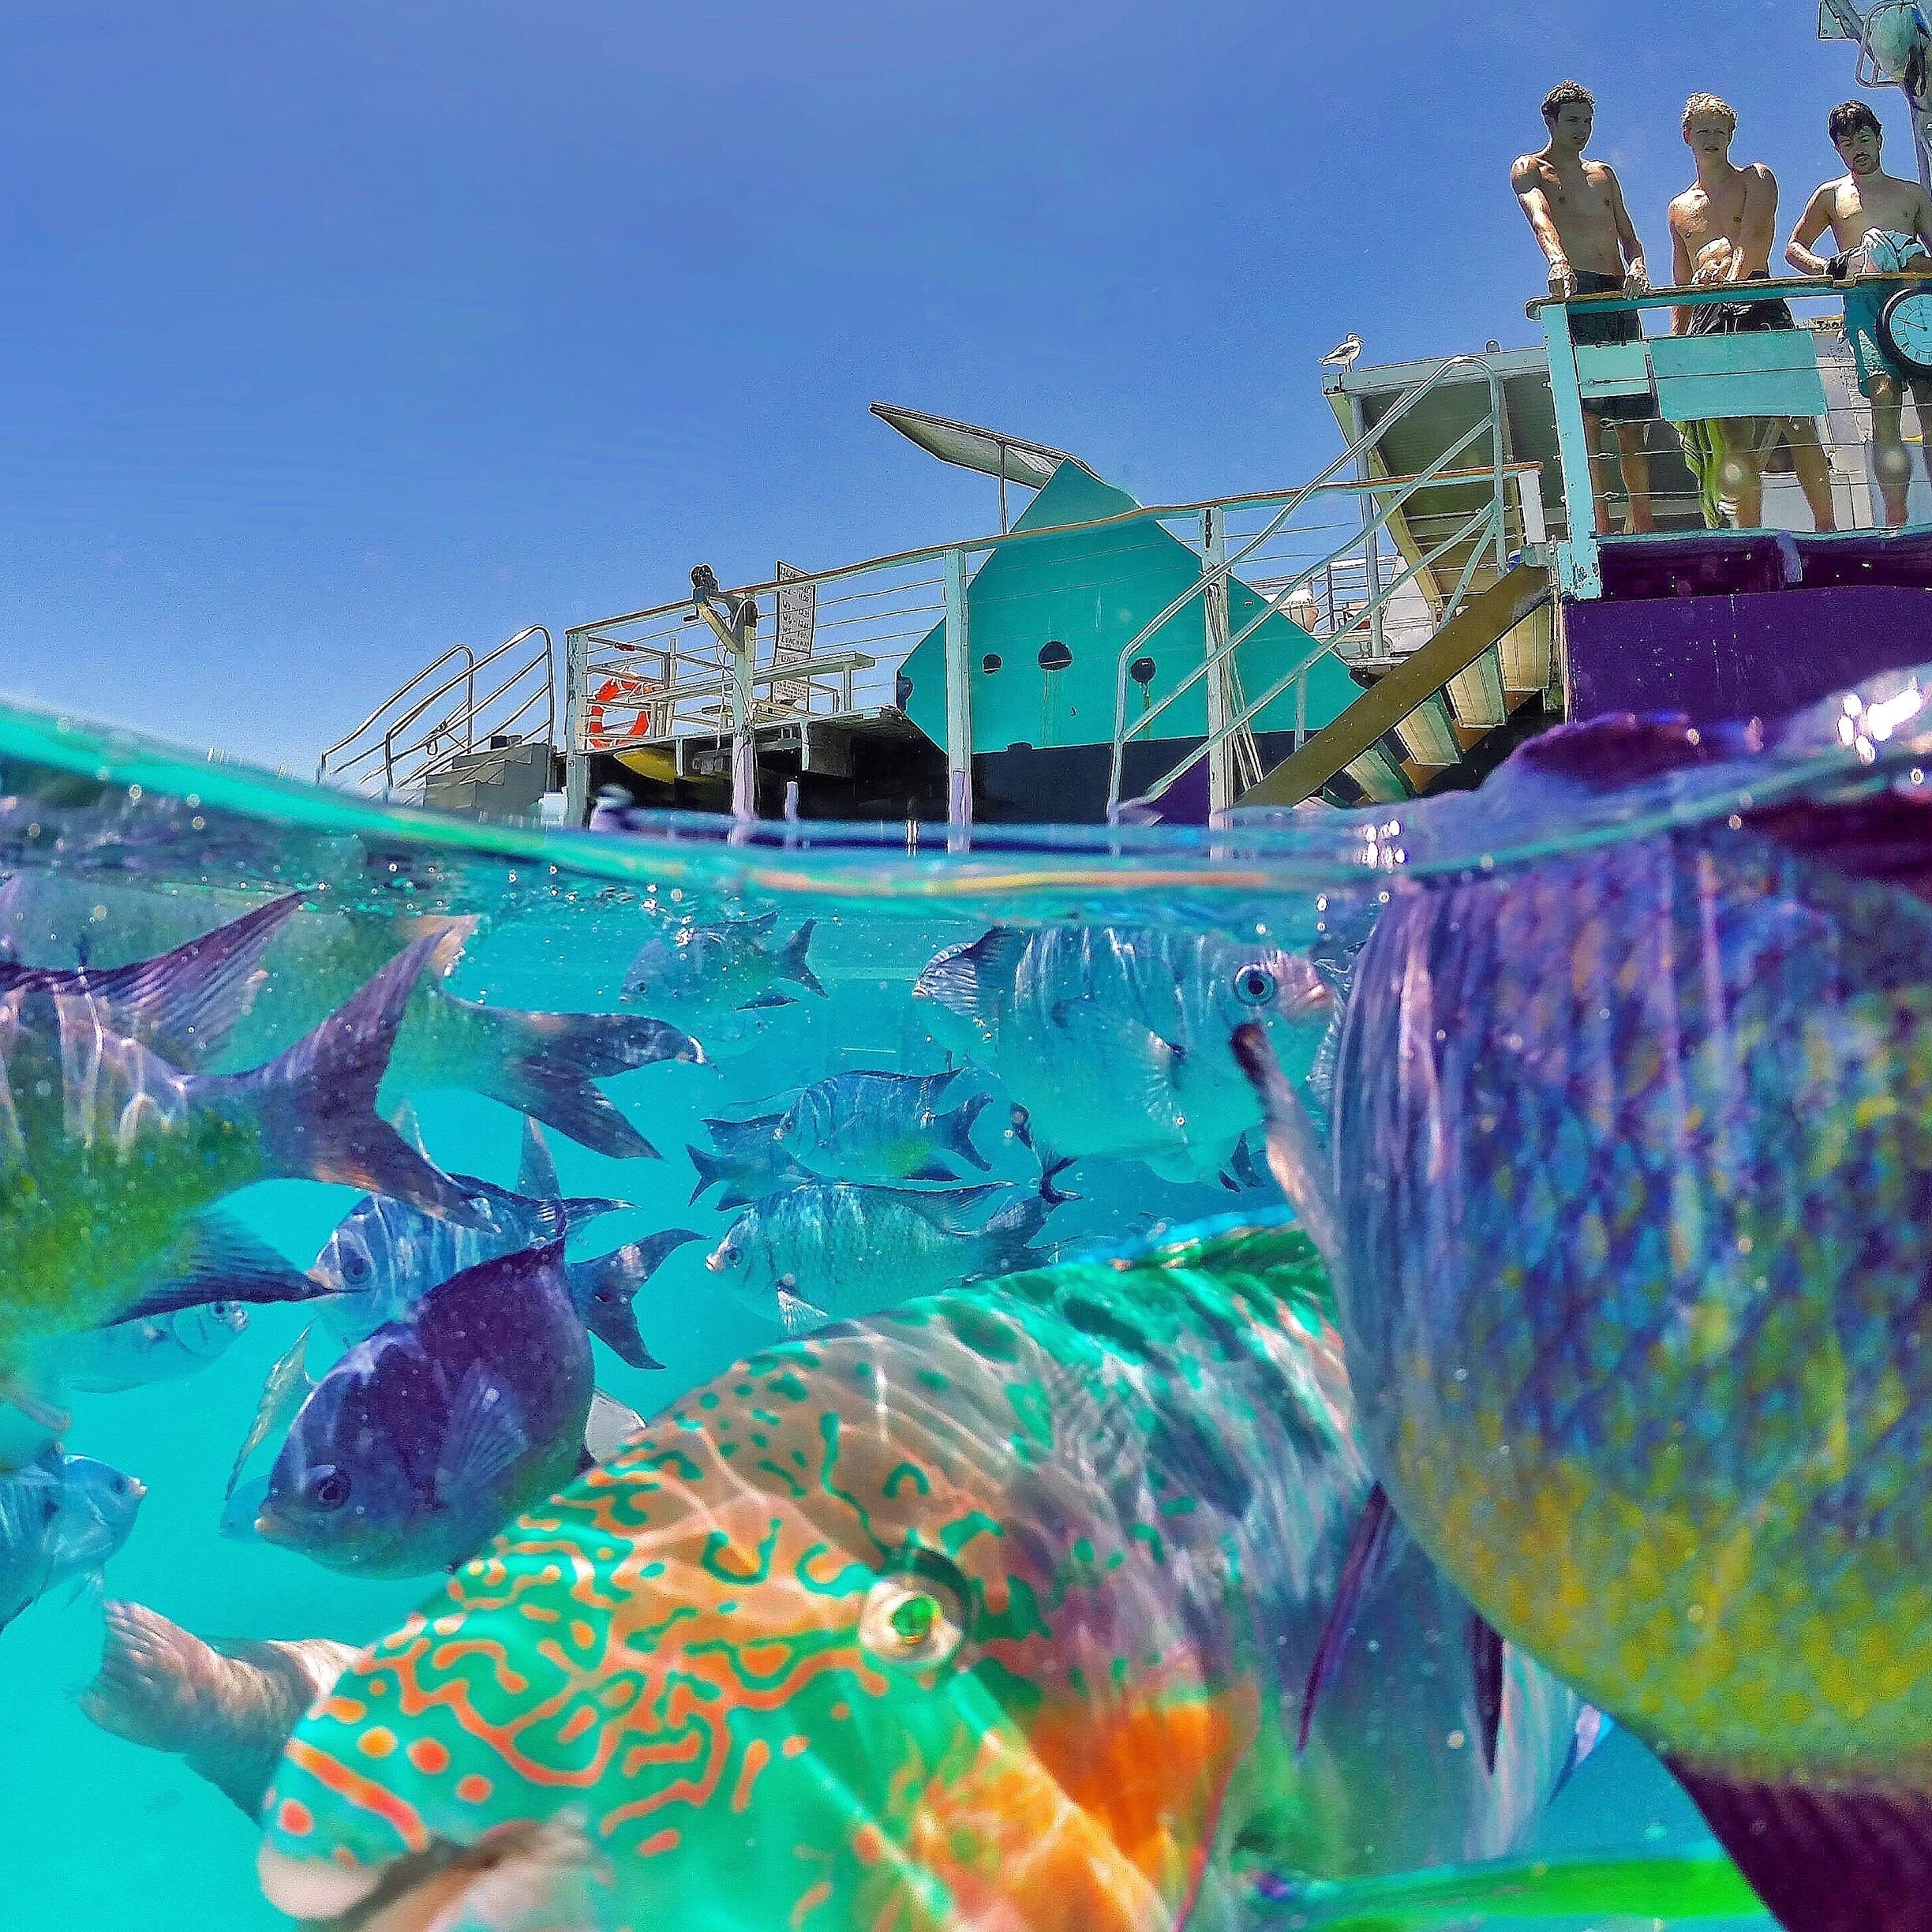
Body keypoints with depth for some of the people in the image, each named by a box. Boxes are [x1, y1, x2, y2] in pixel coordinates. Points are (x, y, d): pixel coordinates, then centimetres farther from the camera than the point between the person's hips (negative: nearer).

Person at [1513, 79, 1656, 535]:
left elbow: (1628, 235, 18)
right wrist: (1558, 263, -37)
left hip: (1619, 296, 6)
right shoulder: (1530, 169, 7)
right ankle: (1601, 525, -21)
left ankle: (1644, 523, 5)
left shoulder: (1603, 173, 25)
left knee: (1631, 416, 3)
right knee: (1586, 412, -17)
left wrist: (1637, 267, -7)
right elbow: (1540, 217, -15)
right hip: (1575, 293, -6)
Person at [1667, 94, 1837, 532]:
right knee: (1735, 438, -2)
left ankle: (1826, 525, -12)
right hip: (1706, 319, 4)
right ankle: (1751, 538, 0)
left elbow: (1756, 237, -8)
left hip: (1758, 303, -4)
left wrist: (1733, 269, -28)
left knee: (1794, 419, -13)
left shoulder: (1755, 179, 13)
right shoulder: (1679, 208, 26)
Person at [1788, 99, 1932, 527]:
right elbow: (1793, 249, 22)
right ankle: (1896, 520, -24)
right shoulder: (1831, 195, 22)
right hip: (1865, 300, -2)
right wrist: (1827, 267, 1)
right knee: (1883, 396, -20)